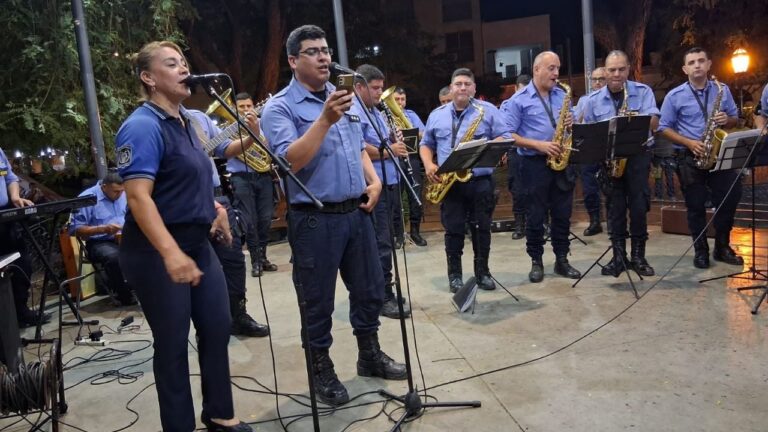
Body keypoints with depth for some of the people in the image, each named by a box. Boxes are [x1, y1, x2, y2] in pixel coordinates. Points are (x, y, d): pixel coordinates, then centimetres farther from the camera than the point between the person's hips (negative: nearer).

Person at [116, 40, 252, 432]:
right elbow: (138, 196, -27)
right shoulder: (143, 126, -17)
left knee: (217, 329, 13)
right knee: (172, 343, 4)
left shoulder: (186, 120, 11)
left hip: (198, 243, 9)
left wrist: (213, 207, 16)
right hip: (156, 253, -9)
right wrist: (170, 253, -36)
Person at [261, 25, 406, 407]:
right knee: (318, 301, 6)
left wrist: (374, 180, 4)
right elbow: (290, 161, -23)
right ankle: (322, 371, 24)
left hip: (357, 212, 7)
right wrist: (325, 120, -28)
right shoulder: (279, 107, -9)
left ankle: (370, 355, 37)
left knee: (369, 289, 17)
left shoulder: (343, 97, 13)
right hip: (315, 219, -6)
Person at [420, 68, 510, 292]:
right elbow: (426, 144, 14)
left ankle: (482, 272, 18)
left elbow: (504, 138, 0)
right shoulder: (437, 114, 11)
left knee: (481, 228, 6)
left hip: (480, 181, -1)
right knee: (453, 229, 4)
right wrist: (428, 165, -4)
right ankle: (454, 274, 15)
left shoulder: (488, 110, 3)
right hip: (449, 183, 1)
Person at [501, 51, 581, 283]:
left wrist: (571, 124, -5)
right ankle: (536, 262, 15)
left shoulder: (562, 95, 12)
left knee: (563, 213, 8)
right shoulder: (518, 100, -4)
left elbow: (568, 124, 20)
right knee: (536, 215, 3)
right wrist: (539, 145, -18)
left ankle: (562, 259, 19)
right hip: (535, 164, -4)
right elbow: (508, 135, -9)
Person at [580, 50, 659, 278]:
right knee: (615, 207, 3)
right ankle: (618, 256, 9)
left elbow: (653, 121, -11)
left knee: (639, 205, -4)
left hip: (637, 155, -1)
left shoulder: (643, 91, -1)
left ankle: (638, 256, 8)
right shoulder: (594, 99, 5)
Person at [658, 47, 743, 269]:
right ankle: (701, 250, 17)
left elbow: (735, 118, 14)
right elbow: (664, 128, -2)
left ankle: (722, 247, 17)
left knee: (730, 199, 0)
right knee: (695, 206, 3)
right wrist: (689, 142, -15)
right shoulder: (674, 96, -2)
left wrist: (727, 120, -10)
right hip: (689, 158, -3)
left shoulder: (723, 90, 8)